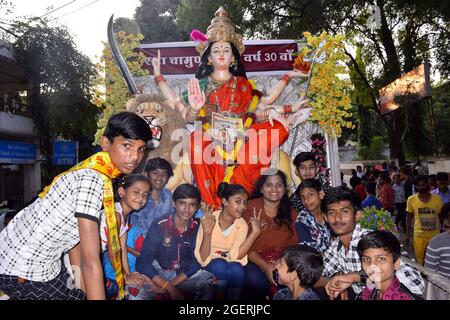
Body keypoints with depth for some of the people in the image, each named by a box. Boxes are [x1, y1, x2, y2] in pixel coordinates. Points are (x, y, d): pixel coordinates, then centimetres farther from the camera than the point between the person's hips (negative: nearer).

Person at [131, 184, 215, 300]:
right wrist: (170, 289, -25)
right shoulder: (159, 225, -17)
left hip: (183, 274, 2)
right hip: (157, 273, -2)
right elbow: (143, 262, -19)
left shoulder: (197, 227, -10)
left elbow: (196, 261, -7)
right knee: (136, 290, -30)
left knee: (210, 281, -23)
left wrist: (170, 284, -18)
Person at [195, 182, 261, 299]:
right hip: (211, 264, -2)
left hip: (230, 263, 2)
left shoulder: (242, 225, -9)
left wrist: (255, 232, -29)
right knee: (220, 265, -33)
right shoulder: (208, 220, -19)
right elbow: (203, 258, -22)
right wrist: (207, 232, -37)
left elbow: (235, 256, -23)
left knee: (236, 269, -30)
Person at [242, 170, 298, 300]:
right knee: (255, 279, -33)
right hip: (255, 261, -2)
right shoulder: (250, 207, -1)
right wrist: (265, 266, -17)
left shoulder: (291, 213, 12)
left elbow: (294, 244, 7)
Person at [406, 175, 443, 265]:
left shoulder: (437, 198, -7)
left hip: (435, 235, 1)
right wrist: (407, 233, 3)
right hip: (419, 235, -1)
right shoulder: (411, 199, -9)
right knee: (420, 262, 11)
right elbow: (409, 217, 1)